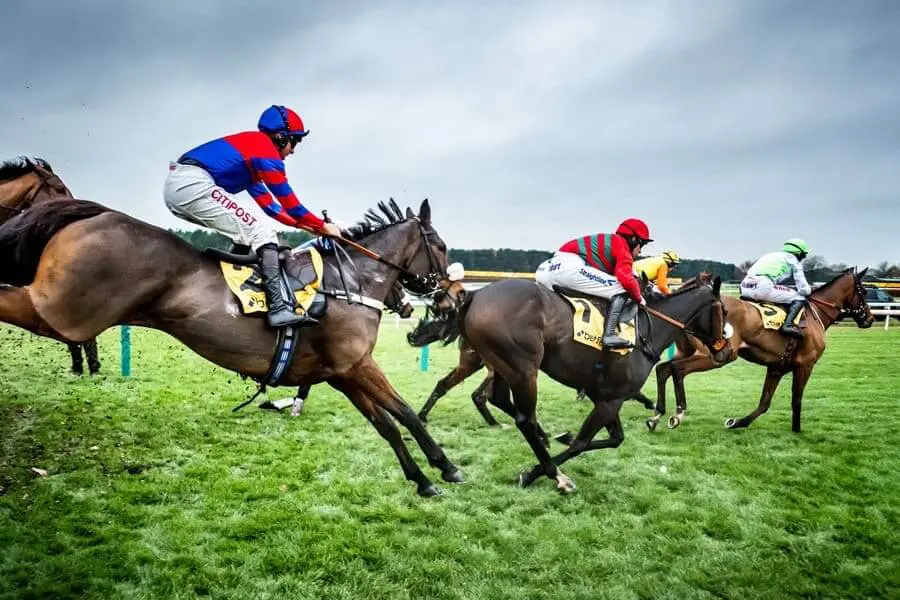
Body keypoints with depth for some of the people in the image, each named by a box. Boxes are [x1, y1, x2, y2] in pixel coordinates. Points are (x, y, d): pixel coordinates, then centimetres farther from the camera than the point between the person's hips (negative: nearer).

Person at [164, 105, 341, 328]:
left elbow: (267, 203, 28)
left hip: (176, 184, 10)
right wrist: (322, 226, 8)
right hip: (192, 185, -10)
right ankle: (278, 308, -19)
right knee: (262, 234, -10)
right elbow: (288, 201, -2)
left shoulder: (251, 146, 29)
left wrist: (306, 225, 23)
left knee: (248, 230, 20)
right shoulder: (265, 147, 0)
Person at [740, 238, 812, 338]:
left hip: (744, 287, 7)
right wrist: (810, 290, 36)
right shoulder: (794, 260, 15)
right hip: (764, 287, -7)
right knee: (800, 299, 3)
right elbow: (803, 289, 11)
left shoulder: (771, 255, 33)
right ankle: (788, 325, -17)